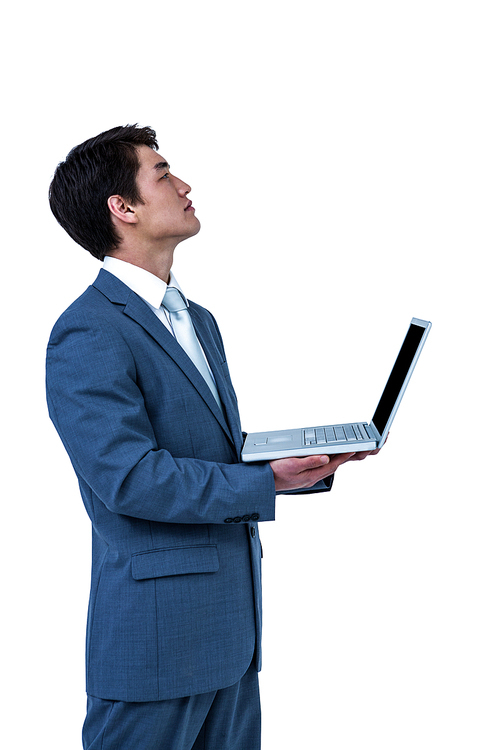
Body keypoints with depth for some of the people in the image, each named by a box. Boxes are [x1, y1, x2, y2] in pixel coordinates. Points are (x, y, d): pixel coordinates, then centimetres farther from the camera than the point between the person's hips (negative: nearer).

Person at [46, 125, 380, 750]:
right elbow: (131, 477, -22)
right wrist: (266, 482, -20)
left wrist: (310, 460, 2)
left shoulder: (198, 320, 16)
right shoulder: (87, 335, -15)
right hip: (156, 627, -8)